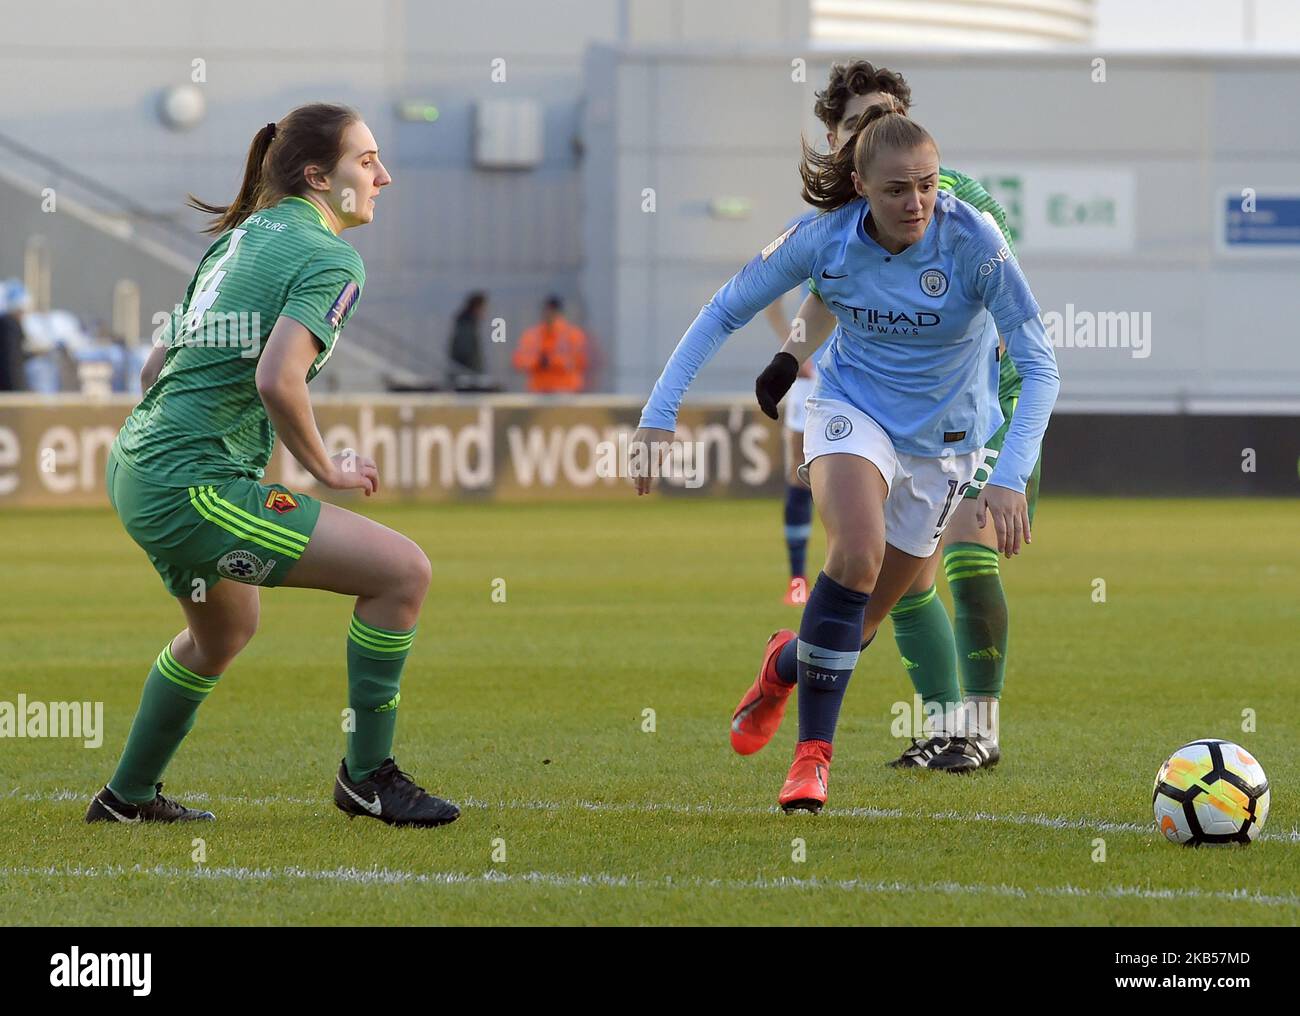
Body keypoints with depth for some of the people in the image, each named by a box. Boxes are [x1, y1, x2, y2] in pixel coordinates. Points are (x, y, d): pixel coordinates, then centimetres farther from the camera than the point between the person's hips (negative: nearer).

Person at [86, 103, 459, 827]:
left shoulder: (240, 237, 17)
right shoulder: (330, 259, -11)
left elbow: (157, 365, 21)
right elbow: (277, 381, -26)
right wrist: (327, 470, -12)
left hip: (136, 469, 10)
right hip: (193, 487, -10)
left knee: (226, 631, 35)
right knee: (403, 570, -11)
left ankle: (129, 796, 45)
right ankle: (368, 774, -1)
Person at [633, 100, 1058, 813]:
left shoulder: (973, 242, -25)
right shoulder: (826, 237, -19)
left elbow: (1038, 366, -25)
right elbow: (723, 313, -8)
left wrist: (1010, 477, -37)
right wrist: (659, 413, -16)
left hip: (943, 434, 1)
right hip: (851, 405, -1)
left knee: (857, 619, 6)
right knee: (858, 553, -30)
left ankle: (787, 666, 43)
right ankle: (812, 753, -19)